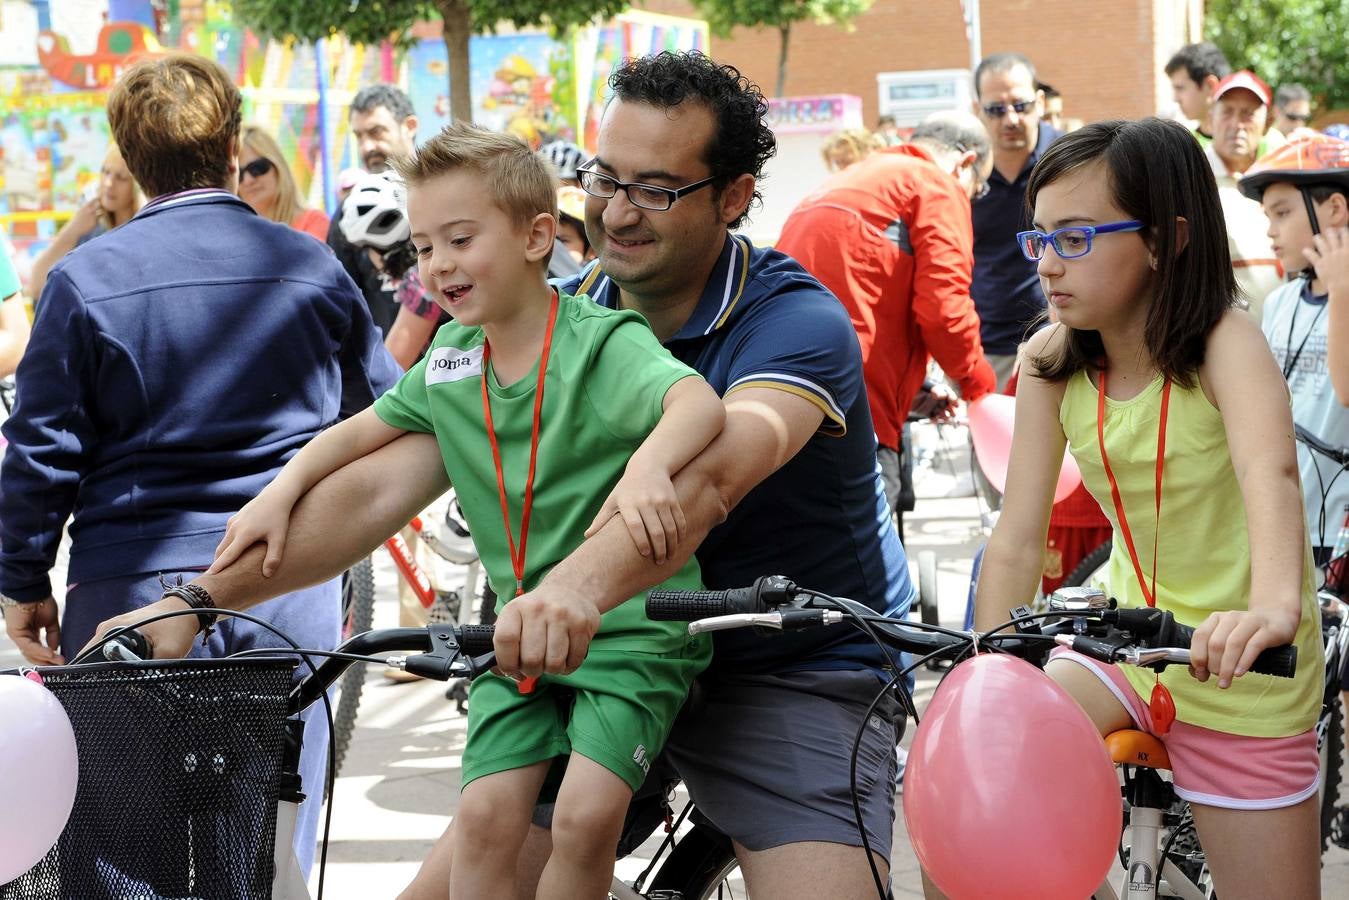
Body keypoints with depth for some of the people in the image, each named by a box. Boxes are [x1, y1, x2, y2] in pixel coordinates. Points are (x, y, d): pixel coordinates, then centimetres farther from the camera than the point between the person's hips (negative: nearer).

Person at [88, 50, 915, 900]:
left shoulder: (797, 320, -19)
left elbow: (708, 476, -40)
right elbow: (380, 486, -9)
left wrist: (582, 583, -59)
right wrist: (198, 599, -18)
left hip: (798, 669, -4)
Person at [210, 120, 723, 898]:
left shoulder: (603, 342, -14)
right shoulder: (449, 364, 5)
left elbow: (700, 402, -32)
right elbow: (361, 431, 21)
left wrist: (648, 464, -52)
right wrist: (280, 492, 6)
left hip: (632, 628, -5)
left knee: (587, 814, -20)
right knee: (486, 815, -8)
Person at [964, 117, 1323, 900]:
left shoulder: (1224, 344, -21)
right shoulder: (1053, 363, -6)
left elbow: (1270, 469, -41)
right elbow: (1017, 538, -9)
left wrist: (1275, 605, -60)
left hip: (1236, 669, -4)